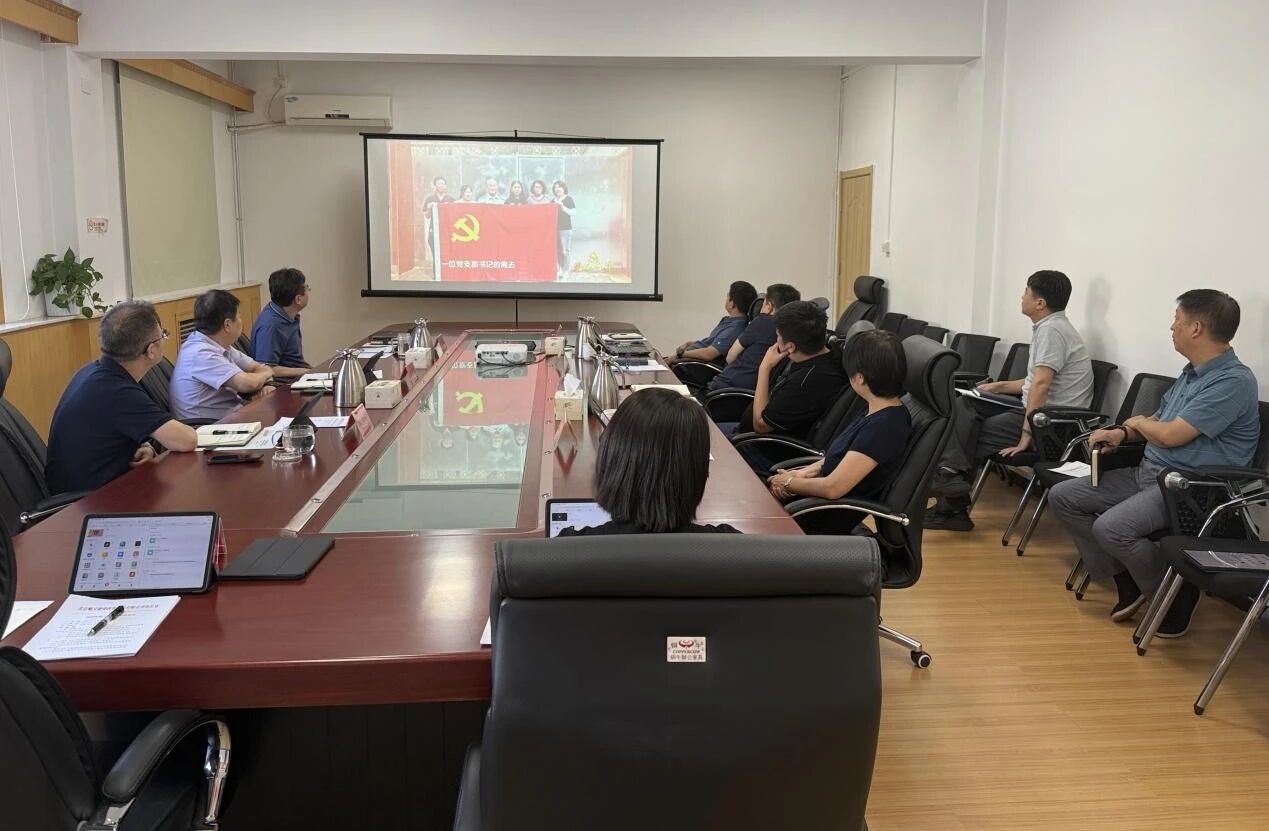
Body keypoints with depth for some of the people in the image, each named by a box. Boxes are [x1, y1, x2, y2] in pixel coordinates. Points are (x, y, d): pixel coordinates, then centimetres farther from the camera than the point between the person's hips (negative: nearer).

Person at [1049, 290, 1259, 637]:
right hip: (1149, 473, 10)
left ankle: (1175, 593, -5)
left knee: (1111, 527, -32)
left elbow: (1170, 434, -22)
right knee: (1063, 496, 1)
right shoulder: (1192, 373, 14)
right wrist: (1122, 432, 3)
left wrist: (1138, 422, -1)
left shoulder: (1233, 381, -17)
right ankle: (1126, 580, 6)